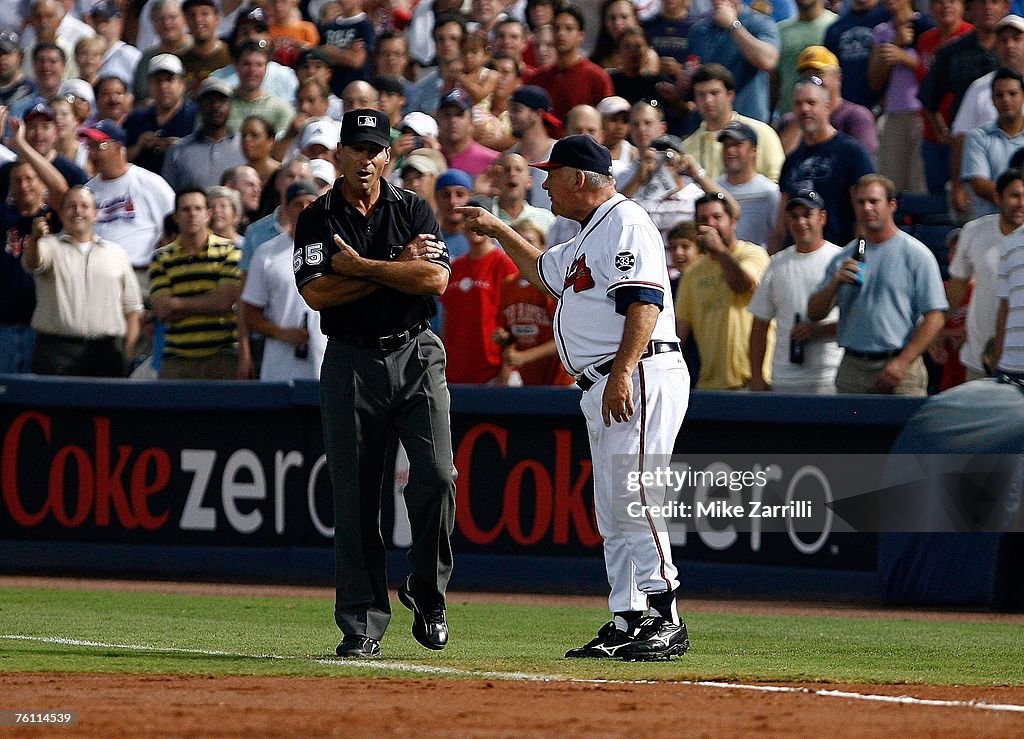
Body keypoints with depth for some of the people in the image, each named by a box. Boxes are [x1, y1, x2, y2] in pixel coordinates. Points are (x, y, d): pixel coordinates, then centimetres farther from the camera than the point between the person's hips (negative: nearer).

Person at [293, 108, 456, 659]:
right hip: (351, 362, 0)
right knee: (354, 496, -1)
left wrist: (361, 266, -12)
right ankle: (362, 625, 3)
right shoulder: (318, 220, 4)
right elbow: (316, 293, -11)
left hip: (416, 356, 0)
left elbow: (436, 279, -7)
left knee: (436, 477, -14)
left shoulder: (413, 211, 7)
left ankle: (426, 594, 6)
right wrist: (397, 267, -9)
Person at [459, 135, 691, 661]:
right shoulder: (590, 237, 24)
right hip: (604, 390, 11)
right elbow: (545, 272, 45)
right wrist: (499, 231, 40)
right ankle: (627, 622, 10)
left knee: (634, 500, -15)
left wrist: (622, 373, -29)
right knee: (612, 513, 9)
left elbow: (645, 301, -21)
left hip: (639, 380, -11)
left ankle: (666, 621, -16)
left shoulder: (625, 222, -9)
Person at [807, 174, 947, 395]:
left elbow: (935, 317, -5)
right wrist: (836, 282, -7)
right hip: (852, 367, 4)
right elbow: (814, 313, 13)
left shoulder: (916, 254, 0)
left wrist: (902, 362, -12)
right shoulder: (844, 258, 15)